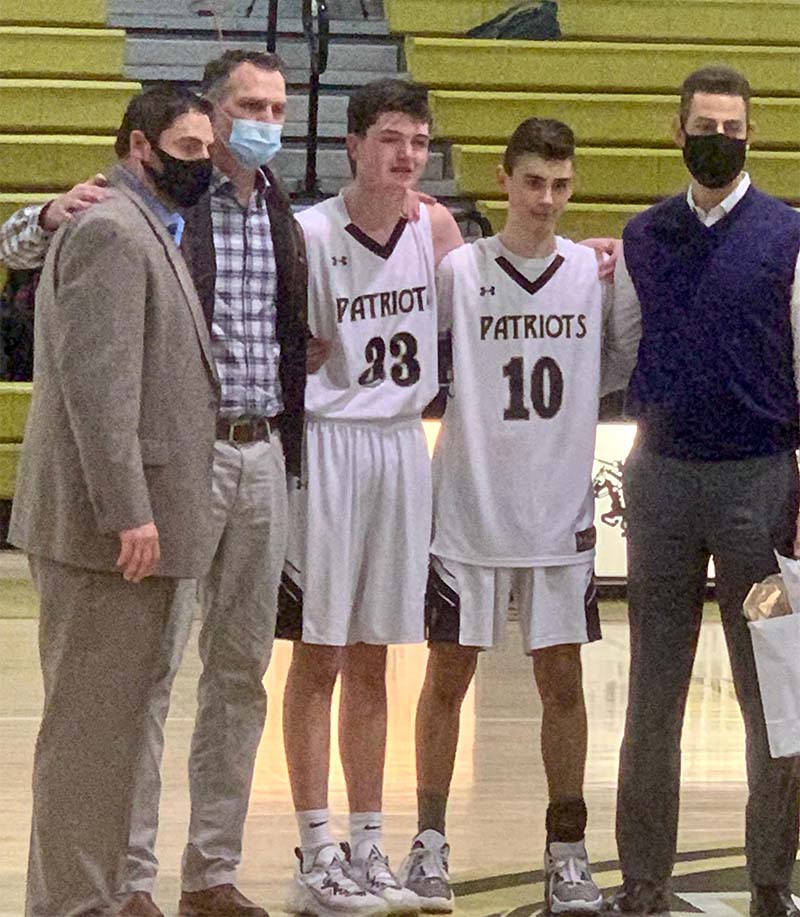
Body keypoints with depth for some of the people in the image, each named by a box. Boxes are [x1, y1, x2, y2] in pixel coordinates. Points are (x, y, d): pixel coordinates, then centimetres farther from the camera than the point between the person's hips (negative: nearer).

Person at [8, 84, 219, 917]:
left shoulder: (147, 232, 19)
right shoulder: (110, 232, -14)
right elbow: (96, 379, -21)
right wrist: (128, 511, -23)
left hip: (126, 520, 10)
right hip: (109, 528, -10)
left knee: (104, 722, 14)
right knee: (92, 723, -5)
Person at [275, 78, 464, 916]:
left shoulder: (435, 228, 4)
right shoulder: (309, 233, -10)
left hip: (403, 446, 5)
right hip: (326, 443, -5)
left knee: (371, 660, 11)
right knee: (318, 656, 0)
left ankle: (368, 850, 16)